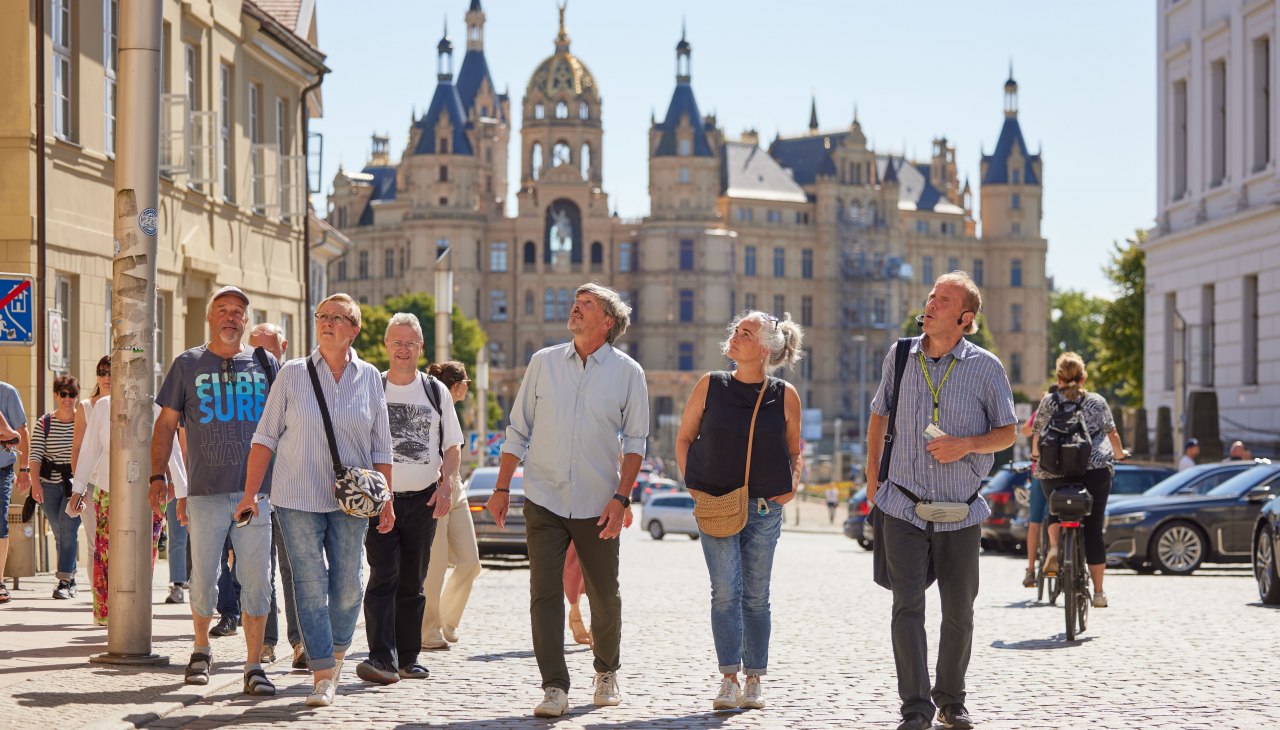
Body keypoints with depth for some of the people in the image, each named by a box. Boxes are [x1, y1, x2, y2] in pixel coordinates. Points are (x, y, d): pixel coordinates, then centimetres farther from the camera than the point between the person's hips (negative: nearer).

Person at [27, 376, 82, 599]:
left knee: (68, 529, -15)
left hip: (77, 482, -3)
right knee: (59, 533, 9)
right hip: (49, 484, 3)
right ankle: (71, 580, 22)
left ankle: (64, 582, -15)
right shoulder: (44, 423, 3)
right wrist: (35, 482, -19)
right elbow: (35, 455, -5)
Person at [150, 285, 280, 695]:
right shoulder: (188, 364, 7)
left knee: (257, 581, -3)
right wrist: (157, 477, -1)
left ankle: (254, 665, 2)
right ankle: (201, 651, 26)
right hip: (206, 492, 0)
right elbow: (167, 424, 8)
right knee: (204, 580, 4)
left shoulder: (265, 364, 9)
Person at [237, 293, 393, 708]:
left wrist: (387, 500, 5)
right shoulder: (293, 374, 1)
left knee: (348, 588, 2)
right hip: (297, 498, -1)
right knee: (310, 587, -5)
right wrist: (250, 494, -3)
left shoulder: (369, 378, 5)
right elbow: (265, 437, 2)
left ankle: (336, 654, 27)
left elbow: (381, 447, 9)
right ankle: (322, 677, -1)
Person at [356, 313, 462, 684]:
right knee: (383, 577, -13)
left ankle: (408, 658, 15)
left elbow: (452, 445, 11)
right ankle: (382, 657, -19)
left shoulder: (436, 392, 9)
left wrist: (446, 485, -4)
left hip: (423, 500, 2)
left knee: (413, 582, 8)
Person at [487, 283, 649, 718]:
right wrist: (502, 488, 7)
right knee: (545, 594, -7)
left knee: (605, 597, 7)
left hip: (598, 505, -1)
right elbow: (518, 430, 10)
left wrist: (621, 497, -9)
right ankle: (554, 688, -5)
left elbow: (635, 441, 1)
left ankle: (607, 673, 30)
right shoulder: (543, 363, 6)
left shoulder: (627, 372, 1)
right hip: (545, 501, 1)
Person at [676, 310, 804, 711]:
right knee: (725, 591, -7)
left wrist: (793, 483, -3)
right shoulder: (710, 385, 0)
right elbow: (684, 439, 10)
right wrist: (692, 485, 1)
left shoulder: (785, 395, 1)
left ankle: (754, 682, 13)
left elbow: (794, 451, 13)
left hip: (765, 508, 1)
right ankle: (729, 680, -6)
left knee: (756, 596, 6)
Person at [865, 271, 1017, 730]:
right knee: (907, 605, -11)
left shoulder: (985, 367, -2)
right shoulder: (900, 357, 5)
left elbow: (1008, 432, 3)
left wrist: (966, 445, -16)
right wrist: (872, 476, 12)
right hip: (904, 507, 0)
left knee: (959, 613, 8)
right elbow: (879, 415, 18)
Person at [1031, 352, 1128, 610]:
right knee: (1093, 529, 4)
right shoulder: (1098, 402, 9)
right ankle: (1098, 592, 5)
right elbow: (1112, 435, 17)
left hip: (1054, 473, 0)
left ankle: (1054, 548, -1)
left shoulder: (1048, 402, 7)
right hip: (1095, 470, 0)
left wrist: (1038, 455, 32)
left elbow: (1036, 440, 10)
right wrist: (1119, 453, 38)